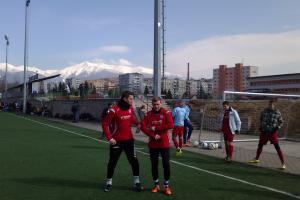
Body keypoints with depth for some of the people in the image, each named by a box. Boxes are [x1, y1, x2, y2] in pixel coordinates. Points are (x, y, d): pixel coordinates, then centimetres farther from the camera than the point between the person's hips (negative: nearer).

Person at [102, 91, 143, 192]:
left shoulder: (130, 108, -1)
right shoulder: (114, 110, -17)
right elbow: (105, 124, -13)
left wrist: (137, 124, 0)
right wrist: (110, 138, -18)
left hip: (129, 139, 4)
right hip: (116, 141, -4)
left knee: (134, 161, 2)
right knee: (112, 162, 9)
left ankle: (136, 183, 14)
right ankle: (109, 183, 27)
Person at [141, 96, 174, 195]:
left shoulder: (166, 113, -4)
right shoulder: (148, 114, 3)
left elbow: (170, 125, -17)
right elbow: (143, 127, -6)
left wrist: (155, 128, -15)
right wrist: (153, 135, -17)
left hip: (164, 143, -2)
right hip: (153, 144, 2)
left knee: (166, 164, -1)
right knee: (154, 164, 9)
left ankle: (166, 186, 14)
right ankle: (156, 184, 24)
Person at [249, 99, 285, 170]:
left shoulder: (277, 112, -5)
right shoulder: (264, 111, 3)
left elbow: (281, 122, 4)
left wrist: (278, 127, -14)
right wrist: (261, 127, 10)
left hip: (273, 132, -4)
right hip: (264, 131, 4)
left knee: (277, 147, -12)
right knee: (260, 145, 16)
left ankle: (283, 164, -8)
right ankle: (256, 159, 38)